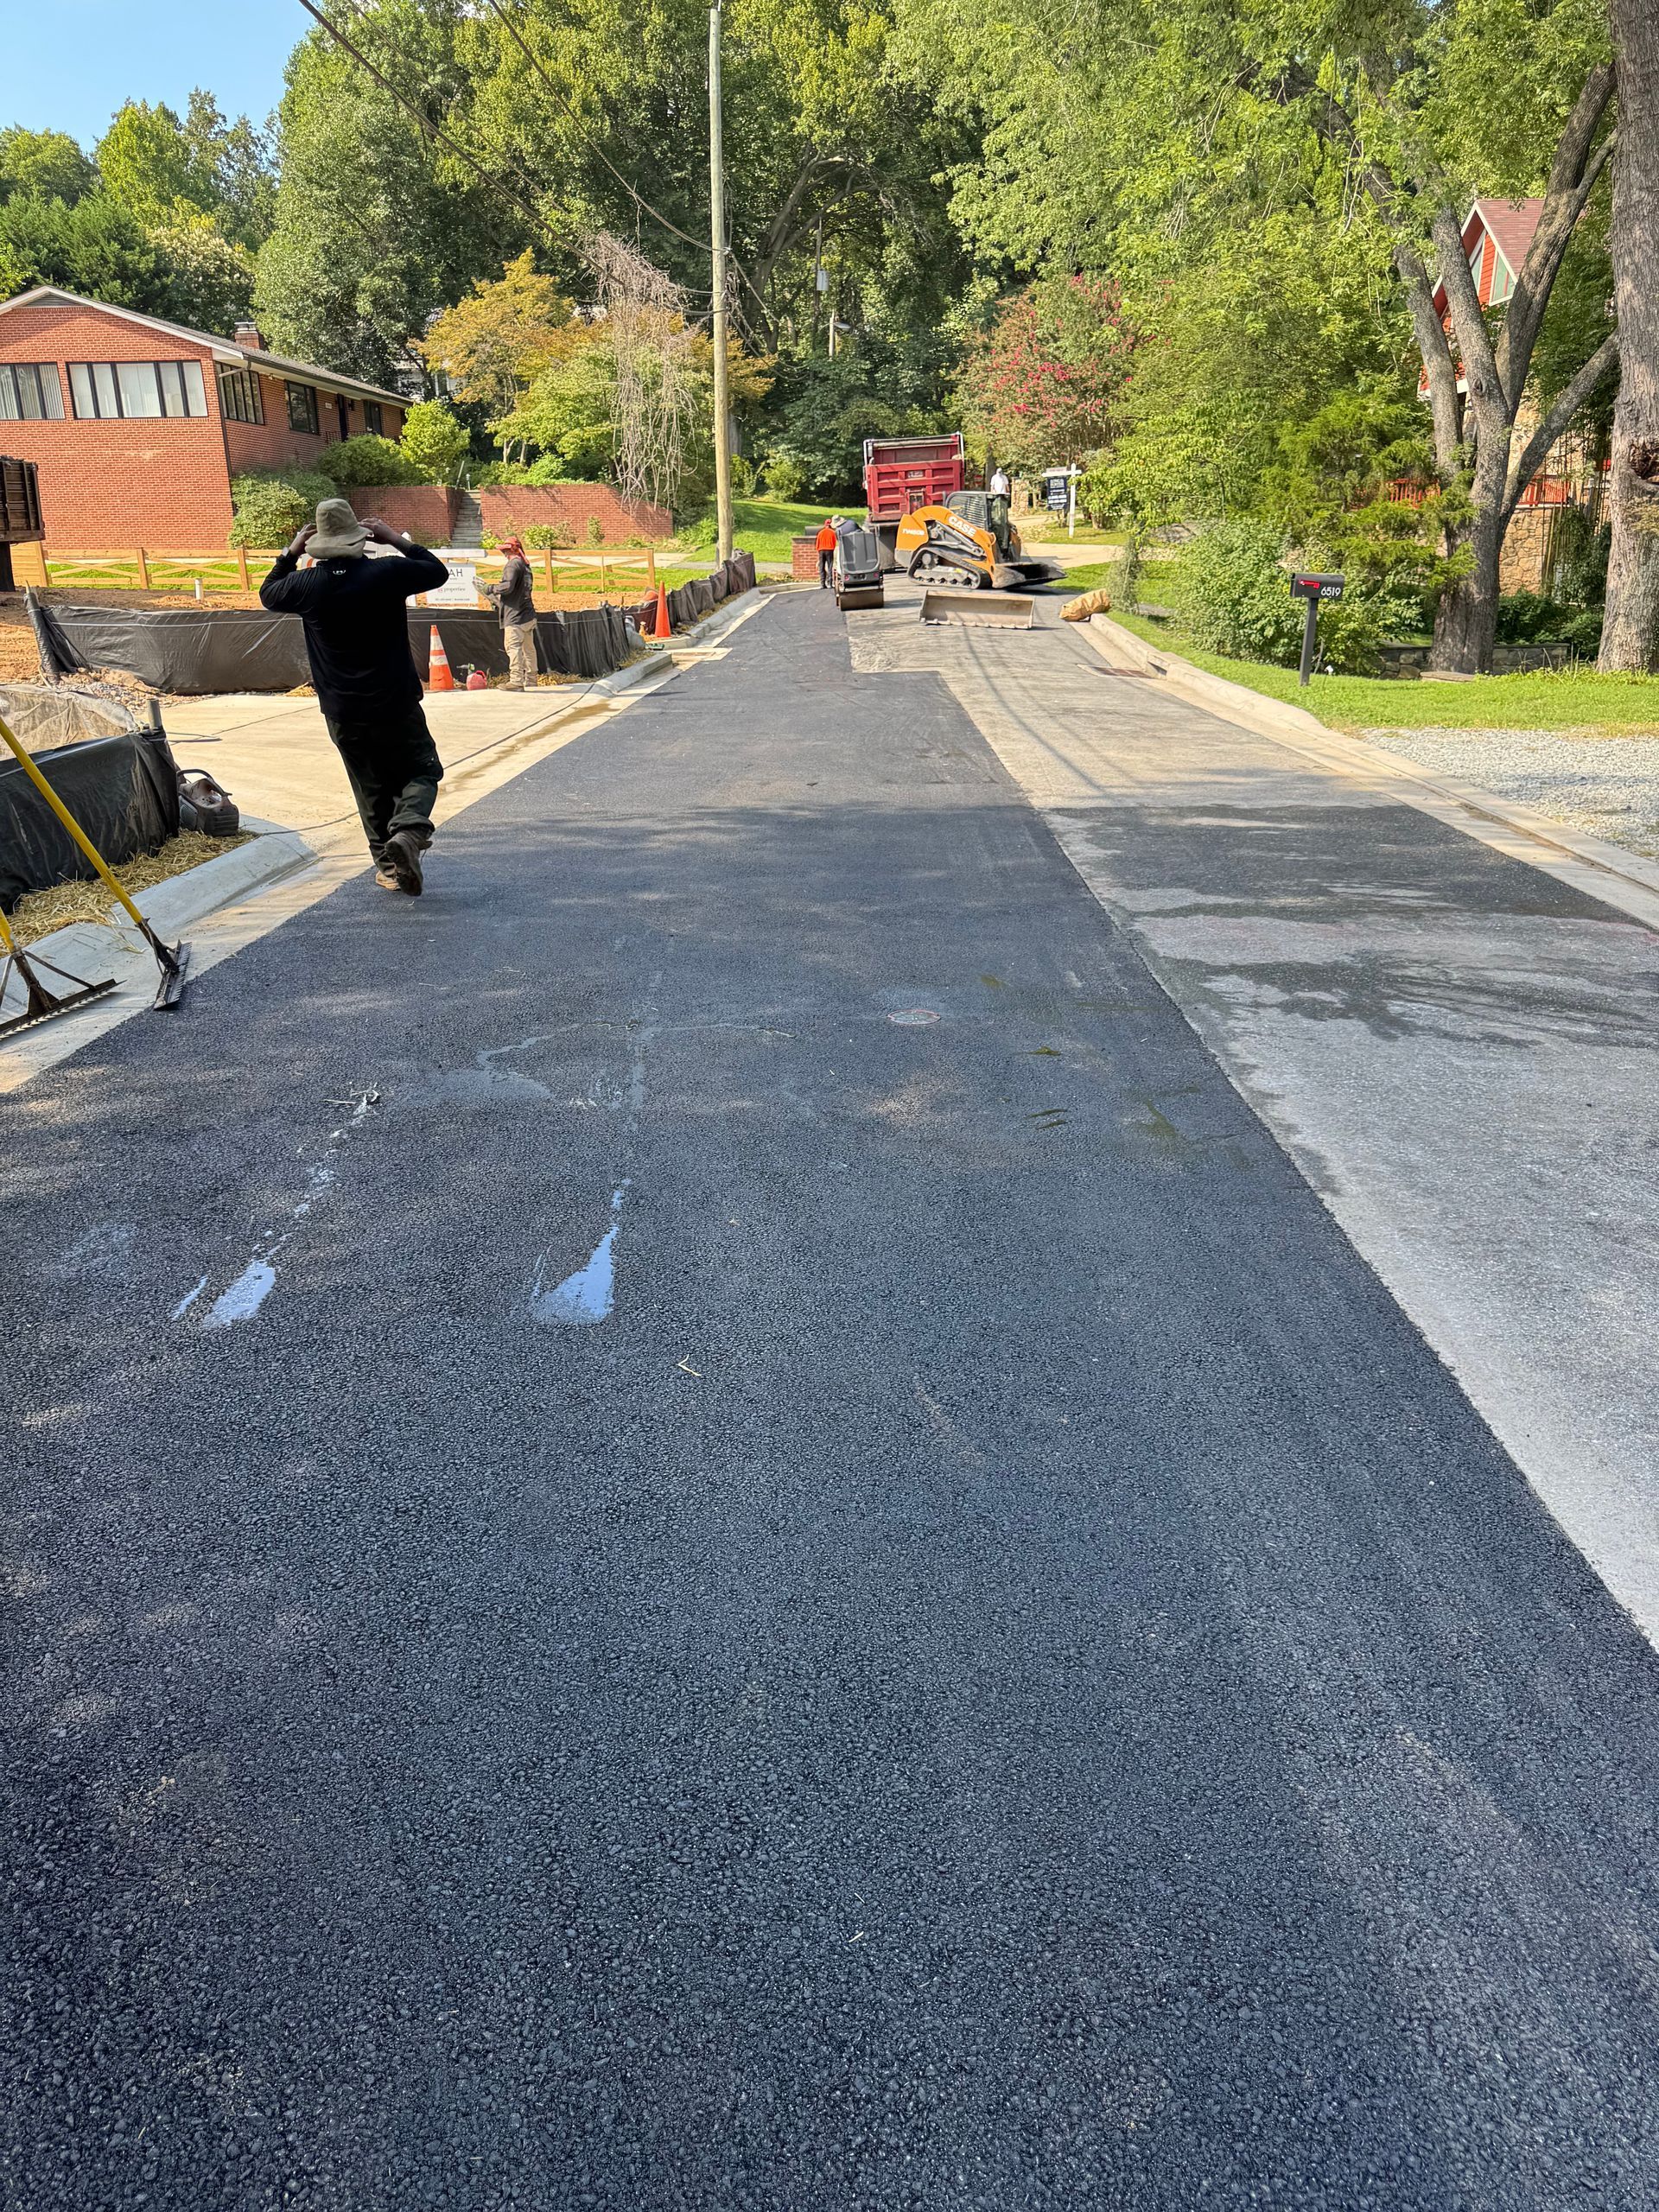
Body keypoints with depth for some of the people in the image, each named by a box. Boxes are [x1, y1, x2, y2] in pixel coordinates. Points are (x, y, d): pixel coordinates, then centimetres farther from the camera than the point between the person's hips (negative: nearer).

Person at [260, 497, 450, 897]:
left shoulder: (308, 585, -4)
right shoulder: (388, 573, -10)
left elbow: (268, 594, 18)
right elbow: (438, 571, 7)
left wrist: (290, 553, 22)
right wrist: (398, 541, 11)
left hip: (343, 714, 3)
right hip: (396, 704, -2)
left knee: (372, 788, 14)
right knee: (422, 772, 10)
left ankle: (388, 865, 14)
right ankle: (407, 830, -19)